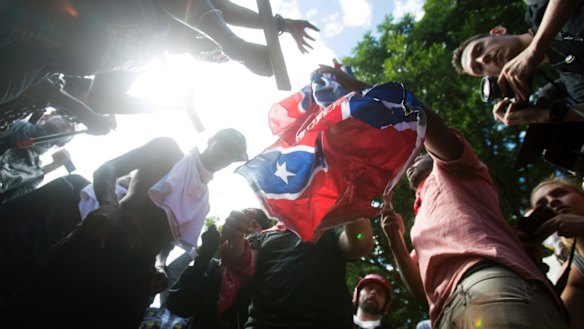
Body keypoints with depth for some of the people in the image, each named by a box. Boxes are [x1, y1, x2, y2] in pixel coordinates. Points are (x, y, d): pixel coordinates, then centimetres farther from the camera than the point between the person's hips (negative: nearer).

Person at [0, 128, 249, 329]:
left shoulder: (203, 199, 22)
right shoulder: (167, 149, 11)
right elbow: (107, 170, 1)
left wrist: (159, 267, 1)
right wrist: (109, 207, -20)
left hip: (137, 272, 4)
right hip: (104, 239, -3)